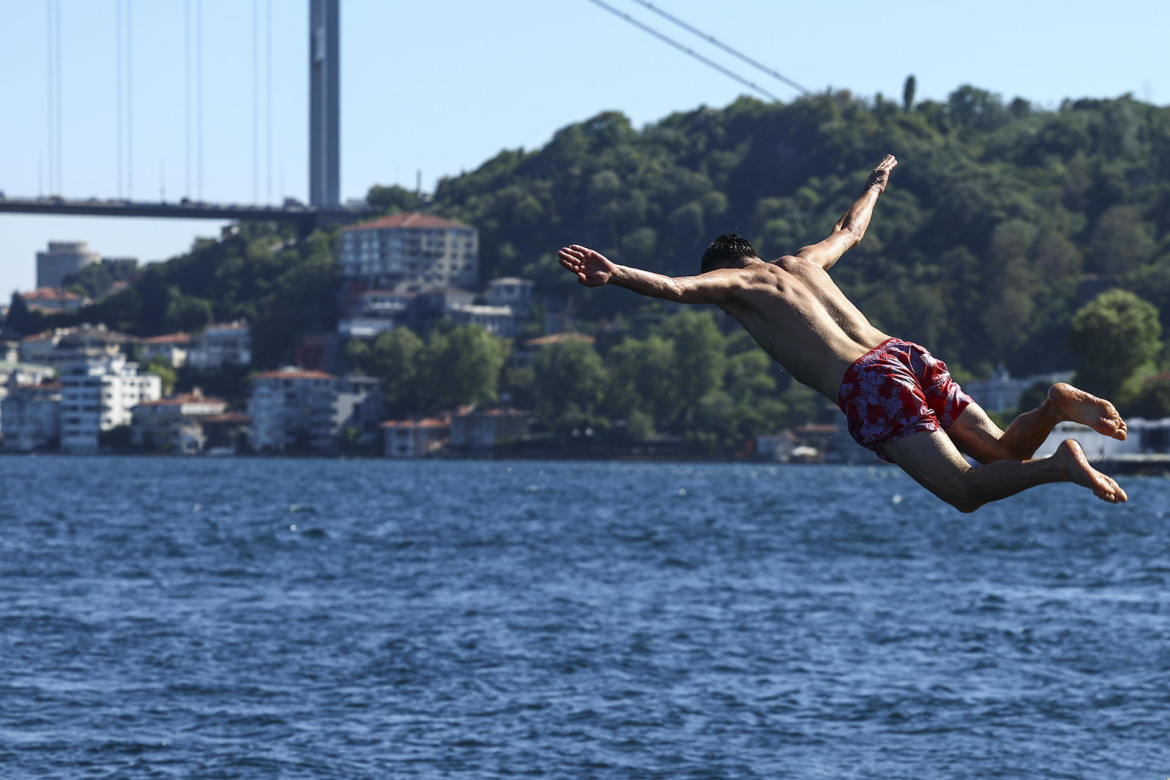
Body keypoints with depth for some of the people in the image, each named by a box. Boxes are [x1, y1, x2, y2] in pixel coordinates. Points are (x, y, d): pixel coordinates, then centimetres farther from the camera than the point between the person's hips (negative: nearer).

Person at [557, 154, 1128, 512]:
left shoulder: (738, 282, 10)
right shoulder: (804, 262, 29)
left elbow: (678, 288, -11)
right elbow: (851, 230, 49)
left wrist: (615, 275, -22)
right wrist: (875, 185, 68)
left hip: (868, 383, -7)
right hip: (904, 354, 7)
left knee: (965, 491, -12)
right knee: (1004, 453, 15)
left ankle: (1063, 466, -33)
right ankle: (1055, 405, -13)